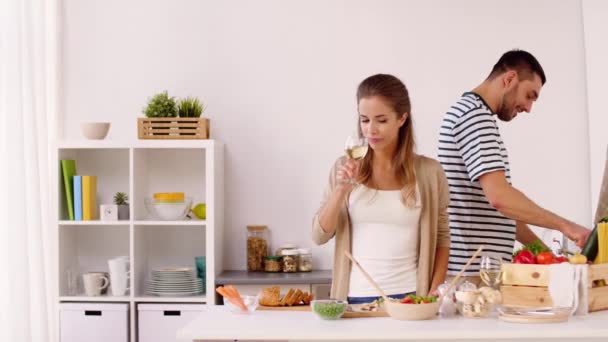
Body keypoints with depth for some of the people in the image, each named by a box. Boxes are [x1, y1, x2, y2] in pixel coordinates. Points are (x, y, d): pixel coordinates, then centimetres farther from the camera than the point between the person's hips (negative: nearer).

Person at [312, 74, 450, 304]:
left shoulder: (429, 172, -1)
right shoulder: (345, 167, 2)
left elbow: (441, 238, 5)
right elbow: (320, 236, 0)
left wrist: (433, 293, -6)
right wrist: (341, 189, -13)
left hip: (409, 296, -1)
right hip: (356, 297, 1)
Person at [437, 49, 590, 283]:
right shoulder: (475, 114, -13)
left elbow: (500, 208, 22)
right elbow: (500, 197, -24)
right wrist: (564, 225, -16)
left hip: (484, 267, 10)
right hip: (471, 271, -10)